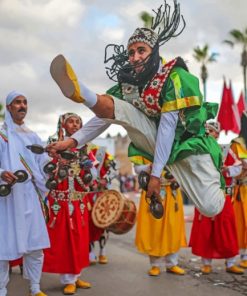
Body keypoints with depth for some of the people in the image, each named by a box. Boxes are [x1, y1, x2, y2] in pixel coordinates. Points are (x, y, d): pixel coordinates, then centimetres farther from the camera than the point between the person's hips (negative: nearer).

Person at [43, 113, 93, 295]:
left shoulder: (84, 147, 9)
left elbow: (93, 173, 5)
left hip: (79, 199, 4)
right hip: (61, 198, -4)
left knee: (79, 237, 9)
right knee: (63, 237, -1)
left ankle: (75, 276, 20)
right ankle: (68, 279, 7)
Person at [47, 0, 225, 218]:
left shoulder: (174, 77, -19)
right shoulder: (129, 82, -3)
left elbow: (168, 126, -23)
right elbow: (104, 118, -4)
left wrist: (156, 173, -24)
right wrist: (73, 141, -17)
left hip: (184, 143, -3)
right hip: (155, 142, 3)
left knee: (211, 208, -15)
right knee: (109, 106, -17)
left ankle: (213, 177, 17)